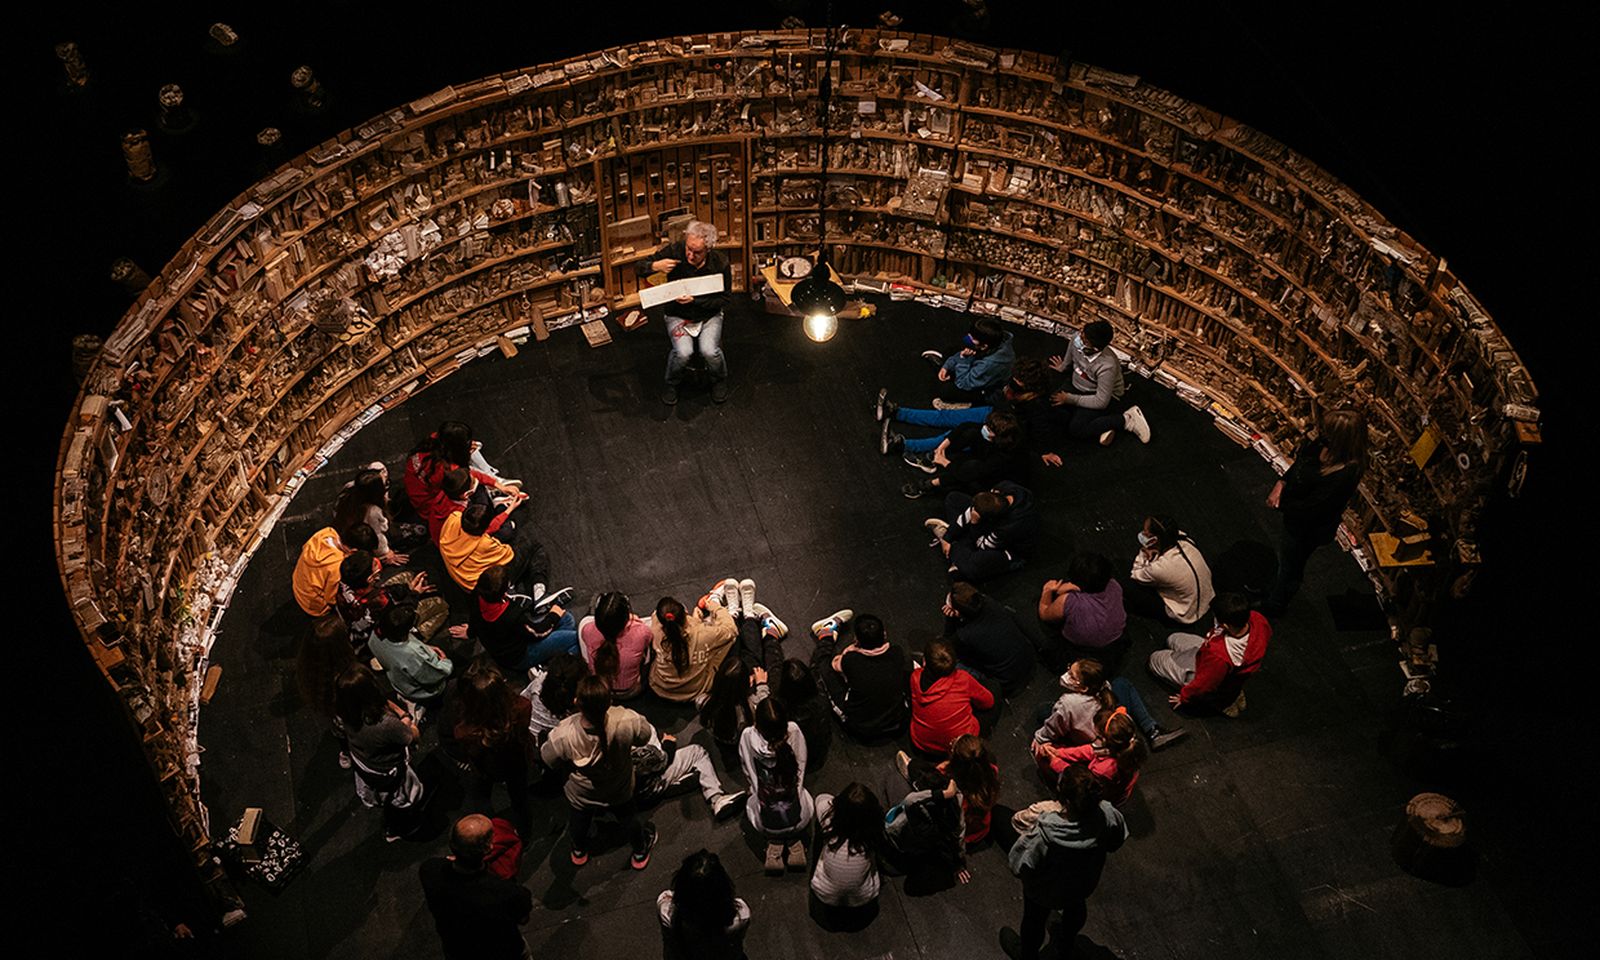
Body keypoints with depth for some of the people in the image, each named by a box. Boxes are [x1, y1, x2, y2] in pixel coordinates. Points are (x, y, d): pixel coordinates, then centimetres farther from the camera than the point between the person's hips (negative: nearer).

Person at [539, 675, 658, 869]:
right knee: (630, 818, 33)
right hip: (619, 792, 0)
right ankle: (640, 853, 60)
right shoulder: (627, 721, -41)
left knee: (580, 820, 35)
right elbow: (646, 735, -17)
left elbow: (548, 759, -18)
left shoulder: (563, 735, -41)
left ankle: (579, 852, 64)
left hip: (582, 794, 0)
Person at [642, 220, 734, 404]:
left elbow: (724, 300, -8)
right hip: (678, 315, 0)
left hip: (709, 315, 0)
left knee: (710, 351, -27)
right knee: (682, 352, -27)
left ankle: (719, 381, 9)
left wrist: (695, 300, -22)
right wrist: (655, 266, -30)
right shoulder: (674, 252, -16)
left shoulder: (720, 263, -16)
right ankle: (672, 384, 7)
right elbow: (640, 268, -6)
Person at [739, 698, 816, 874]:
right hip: (799, 819, 1)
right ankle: (794, 841, 23)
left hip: (767, 824, 0)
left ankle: (775, 843, 21)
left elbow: (750, 774, -3)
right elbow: (801, 768, -3)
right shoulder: (794, 730, -20)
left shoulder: (748, 736, -21)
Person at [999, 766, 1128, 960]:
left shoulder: (1045, 834, -46)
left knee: (1034, 920, 30)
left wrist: (1027, 833, -15)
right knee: (1076, 908, 38)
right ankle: (1067, 940, 69)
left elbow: (1018, 865, -30)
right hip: (1084, 884, 4)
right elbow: (1116, 842, -11)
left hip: (1044, 893, -4)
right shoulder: (1107, 815, -34)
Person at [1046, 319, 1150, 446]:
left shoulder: (1106, 367, -38)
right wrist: (1062, 368, 24)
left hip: (1104, 396, -7)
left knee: (1075, 430, -21)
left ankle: (1125, 420, -5)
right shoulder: (1077, 340, -23)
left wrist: (1070, 399, -24)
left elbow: (1101, 401, -29)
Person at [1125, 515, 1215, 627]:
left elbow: (1136, 577, -12)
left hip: (1185, 617, -7)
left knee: (1130, 590, -3)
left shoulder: (1160, 567, -35)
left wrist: (1144, 553, -19)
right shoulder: (1185, 540, -18)